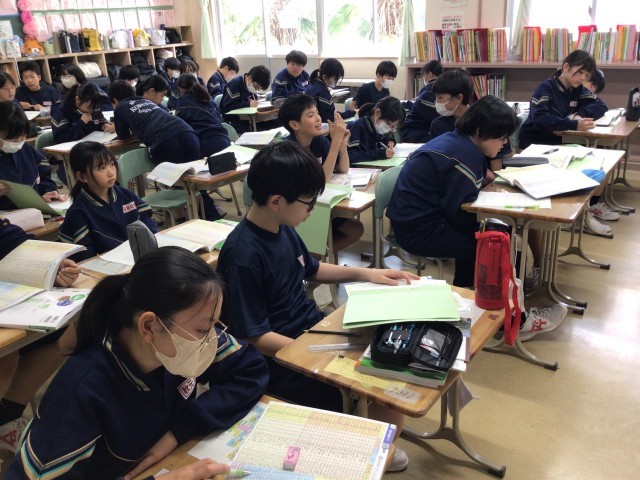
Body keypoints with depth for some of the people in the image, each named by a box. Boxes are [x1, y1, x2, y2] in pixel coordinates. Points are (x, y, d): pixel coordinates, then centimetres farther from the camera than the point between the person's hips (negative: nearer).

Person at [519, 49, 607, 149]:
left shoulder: (578, 89, 9)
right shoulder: (545, 88, -12)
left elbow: (600, 106, 5)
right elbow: (540, 119, -27)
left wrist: (581, 114, -16)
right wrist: (574, 125, -36)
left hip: (561, 140, 7)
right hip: (535, 142, -6)